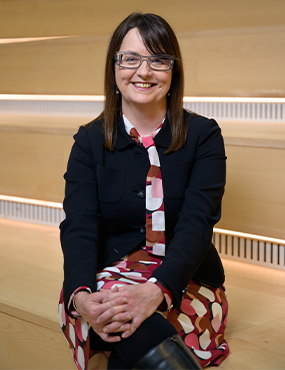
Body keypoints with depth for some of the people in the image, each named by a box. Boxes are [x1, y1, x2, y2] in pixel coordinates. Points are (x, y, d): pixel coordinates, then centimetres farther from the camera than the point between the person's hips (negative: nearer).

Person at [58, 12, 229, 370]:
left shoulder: (203, 136, 1)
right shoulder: (89, 141, 5)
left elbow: (196, 223, -12)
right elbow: (78, 226, -8)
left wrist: (157, 291, -33)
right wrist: (81, 296, -32)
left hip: (184, 283, 0)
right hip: (108, 275, 1)